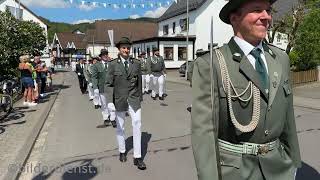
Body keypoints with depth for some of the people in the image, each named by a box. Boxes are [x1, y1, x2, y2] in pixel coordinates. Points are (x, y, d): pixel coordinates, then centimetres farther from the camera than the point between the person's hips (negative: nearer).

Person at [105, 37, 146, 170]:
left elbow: (139, 82, 8)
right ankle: (122, 151, 33)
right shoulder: (113, 65, -3)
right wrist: (110, 101, -15)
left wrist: (140, 98, 11)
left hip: (134, 99, 1)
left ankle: (137, 157, 0)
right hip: (119, 99, 0)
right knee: (120, 127, 13)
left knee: (137, 125, -8)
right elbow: (109, 84, -5)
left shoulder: (136, 63, 2)